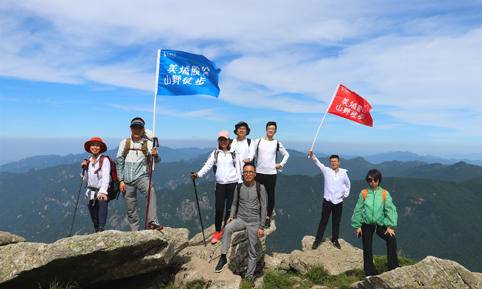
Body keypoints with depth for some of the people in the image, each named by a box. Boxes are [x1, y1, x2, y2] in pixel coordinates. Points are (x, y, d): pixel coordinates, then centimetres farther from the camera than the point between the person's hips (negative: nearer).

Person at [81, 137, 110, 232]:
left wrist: (103, 192, -27)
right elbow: (85, 179, 17)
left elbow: (106, 177, -15)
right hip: (90, 192, 6)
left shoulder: (104, 160, -4)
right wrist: (84, 168, 2)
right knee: (94, 219, 8)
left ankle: (101, 229, -37)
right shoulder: (88, 162, 12)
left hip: (101, 192, -6)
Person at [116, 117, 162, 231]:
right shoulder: (124, 143, 5)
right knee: (131, 209, 7)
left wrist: (155, 155, -35)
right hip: (127, 179, 2)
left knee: (151, 191, -33)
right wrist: (121, 180, 0)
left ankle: (152, 221, -34)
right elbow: (119, 162, 7)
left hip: (142, 177, -2)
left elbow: (156, 160, -11)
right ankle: (135, 231, 21)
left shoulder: (148, 143, 0)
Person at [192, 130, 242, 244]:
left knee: (230, 208, 5)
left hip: (232, 183, 0)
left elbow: (238, 169, 6)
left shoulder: (233, 153, 5)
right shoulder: (215, 153, 5)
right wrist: (198, 174, -23)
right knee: (219, 208, -2)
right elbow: (208, 165, -6)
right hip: (220, 184, 0)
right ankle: (217, 232, 12)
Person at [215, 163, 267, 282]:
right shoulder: (239, 187, 0)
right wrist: (231, 217, -3)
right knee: (227, 228, -30)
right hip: (240, 219, 2)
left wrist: (261, 227, -9)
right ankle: (223, 258, -21)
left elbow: (263, 208, -6)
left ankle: (249, 275, 23)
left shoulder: (260, 188, -8)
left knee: (252, 250, 5)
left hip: (254, 222, -2)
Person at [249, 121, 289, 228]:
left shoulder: (277, 144, 5)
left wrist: (281, 164, 7)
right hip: (259, 172, 0)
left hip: (271, 173, 0)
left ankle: (268, 217, 18)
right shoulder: (258, 141, 3)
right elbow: (253, 154, 7)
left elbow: (286, 154, 16)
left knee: (271, 196, 5)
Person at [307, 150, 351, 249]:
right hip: (327, 201, -2)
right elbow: (317, 162, -21)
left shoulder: (343, 172, 2)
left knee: (336, 222, 12)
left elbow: (347, 184, 19)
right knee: (323, 221, 3)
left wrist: (346, 194, 12)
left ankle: (335, 240, 28)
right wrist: (312, 155, -37)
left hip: (339, 202, 2)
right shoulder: (326, 170, -4)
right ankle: (318, 240, 11)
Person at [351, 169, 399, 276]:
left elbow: (390, 210, -6)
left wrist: (390, 226, -13)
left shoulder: (385, 193, -5)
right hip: (366, 224, 1)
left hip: (380, 224, 0)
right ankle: (370, 273, 22)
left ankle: (393, 268, -4)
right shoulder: (364, 193, -5)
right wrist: (357, 226, -1)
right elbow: (358, 210, -1)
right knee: (367, 248, 6)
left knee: (391, 239, -21)